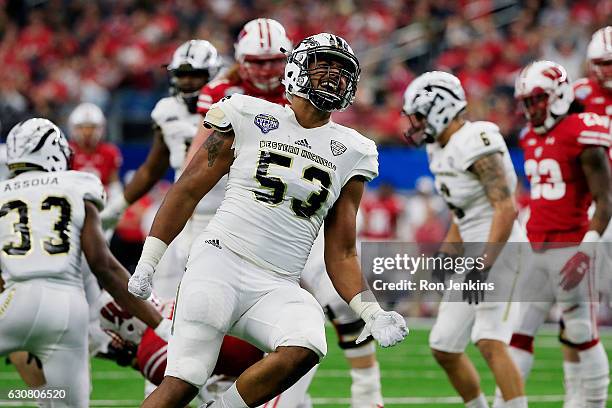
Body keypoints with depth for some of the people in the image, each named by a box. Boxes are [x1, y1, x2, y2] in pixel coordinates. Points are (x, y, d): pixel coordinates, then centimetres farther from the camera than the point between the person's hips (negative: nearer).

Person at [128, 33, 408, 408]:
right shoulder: (249, 117, 6)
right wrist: (147, 263, 5)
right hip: (220, 264, -2)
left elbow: (342, 253, 15)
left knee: (304, 349, -30)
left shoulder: (350, 152, 13)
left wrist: (372, 313, 0)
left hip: (278, 289, 2)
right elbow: (189, 190, 11)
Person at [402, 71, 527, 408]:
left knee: (490, 342, -22)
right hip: (473, 255, 10)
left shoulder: (476, 145, -18)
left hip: (499, 250, -10)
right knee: (444, 348, 11)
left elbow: (506, 209, -24)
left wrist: (484, 267, -29)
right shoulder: (443, 150, 12)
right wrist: (446, 255, 12)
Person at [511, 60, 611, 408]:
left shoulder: (583, 136, -13)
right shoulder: (532, 137, 12)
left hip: (569, 247, -8)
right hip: (534, 249, 8)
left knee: (582, 337, 0)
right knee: (517, 332, 4)